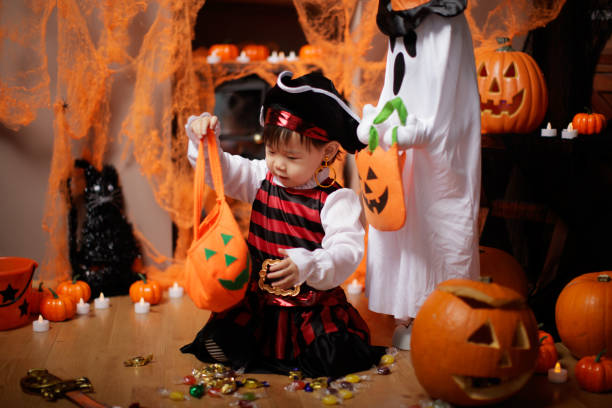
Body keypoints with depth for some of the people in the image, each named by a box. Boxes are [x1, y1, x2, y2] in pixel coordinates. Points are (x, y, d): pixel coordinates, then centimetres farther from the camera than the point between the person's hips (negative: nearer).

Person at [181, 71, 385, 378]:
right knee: (217, 346, -14)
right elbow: (218, 168, 8)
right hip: (259, 300, 3)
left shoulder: (336, 200, -14)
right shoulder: (261, 179, 2)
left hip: (313, 303, -3)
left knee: (333, 358, -20)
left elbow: (348, 251, -25)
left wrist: (307, 266, -43)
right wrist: (204, 138, -11)